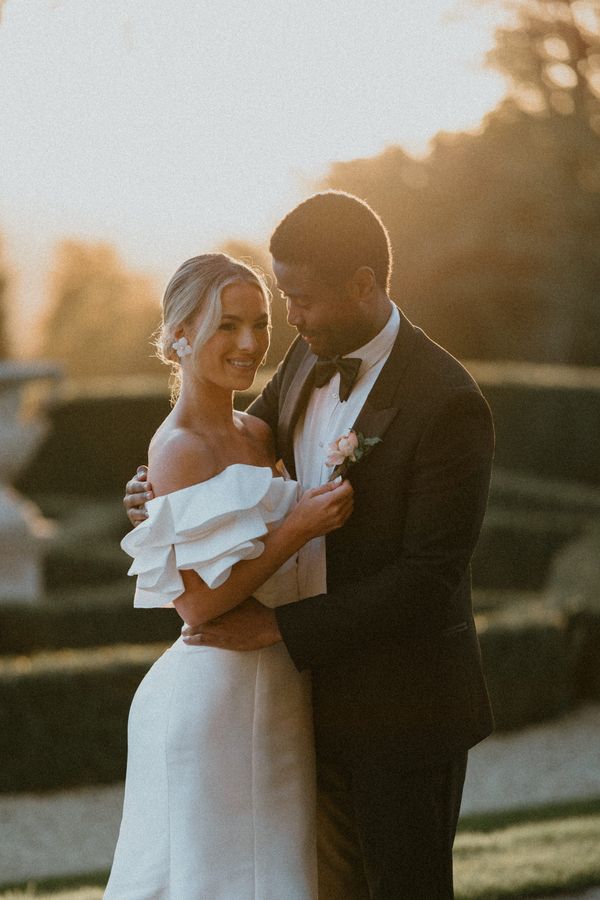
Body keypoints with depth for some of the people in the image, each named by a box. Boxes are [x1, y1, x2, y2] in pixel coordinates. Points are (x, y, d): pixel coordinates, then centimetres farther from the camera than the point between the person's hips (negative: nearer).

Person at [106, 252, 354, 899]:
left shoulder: (257, 435, 10)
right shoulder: (178, 449, -15)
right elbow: (197, 603, -20)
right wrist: (300, 526, -19)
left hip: (278, 693, 8)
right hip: (215, 694, -8)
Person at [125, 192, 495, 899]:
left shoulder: (447, 404, -23)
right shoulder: (309, 359, 1)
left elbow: (427, 579, -24)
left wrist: (279, 627, -23)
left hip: (405, 708, -7)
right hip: (325, 690, 7)